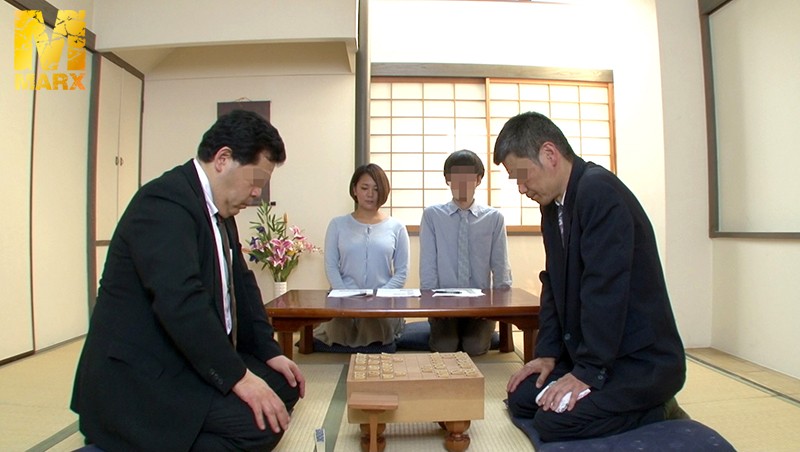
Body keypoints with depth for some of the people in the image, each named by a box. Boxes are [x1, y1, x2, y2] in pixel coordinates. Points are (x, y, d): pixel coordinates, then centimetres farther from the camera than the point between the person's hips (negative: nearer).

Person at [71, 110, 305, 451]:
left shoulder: (219, 209, 10)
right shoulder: (164, 201, -21)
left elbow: (240, 282, 12)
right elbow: (180, 301, -31)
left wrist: (269, 351, 4)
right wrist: (237, 376, -25)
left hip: (189, 360, 10)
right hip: (139, 376, -10)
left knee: (281, 385, 8)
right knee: (262, 422, -23)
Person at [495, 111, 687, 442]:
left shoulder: (599, 191, -21)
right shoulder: (553, 206, 8)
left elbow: (605, 288, -26)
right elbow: (554, 284, 10)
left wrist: (588, 371, -22)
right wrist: (548, 352, 3)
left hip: (642, 360, -9)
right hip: (587, 352, 9)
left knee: (553, 422, -21)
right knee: (521, 397, 4)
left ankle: (656, 413, 1)